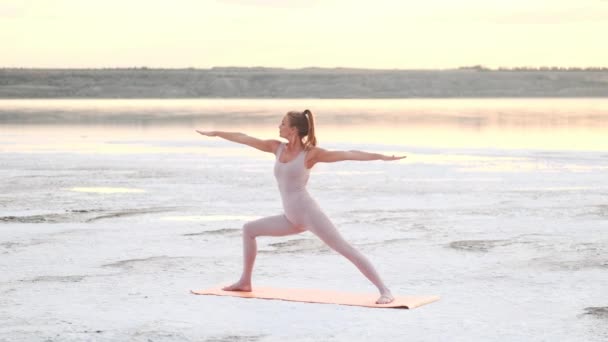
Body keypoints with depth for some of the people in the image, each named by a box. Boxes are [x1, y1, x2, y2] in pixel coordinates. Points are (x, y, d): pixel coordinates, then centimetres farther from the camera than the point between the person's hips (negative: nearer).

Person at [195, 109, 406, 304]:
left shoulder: (310, 153, -9)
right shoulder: (277, 148, 9)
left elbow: (347, 154, -16)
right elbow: (245, 139, 17)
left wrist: (380, 157, -26)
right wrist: (216, 133, 26)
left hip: (308, 212, -8)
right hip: (292, 219, 8)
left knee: (345, 249, -18)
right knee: (249, 229, 17)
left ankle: (384, 290, -21)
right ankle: (245, 282, 27)